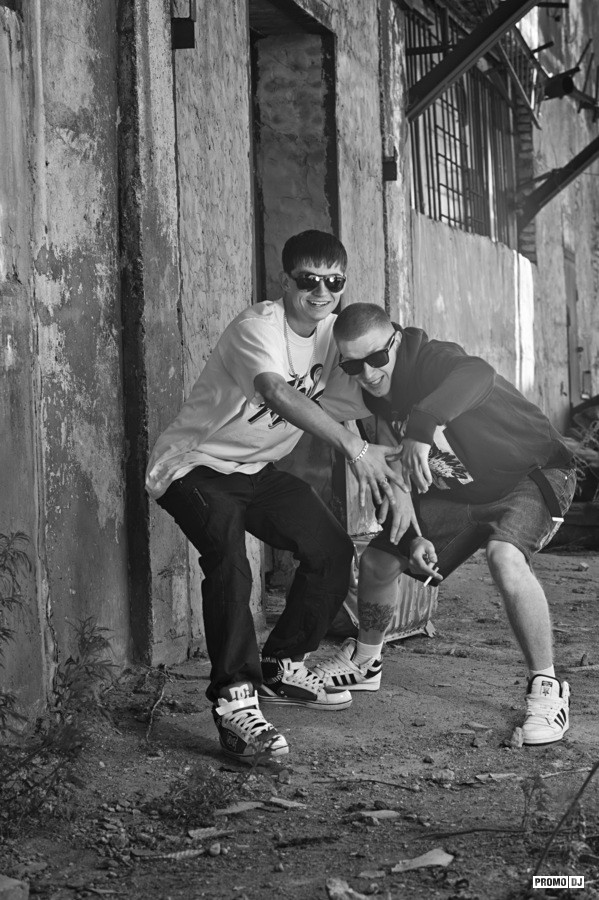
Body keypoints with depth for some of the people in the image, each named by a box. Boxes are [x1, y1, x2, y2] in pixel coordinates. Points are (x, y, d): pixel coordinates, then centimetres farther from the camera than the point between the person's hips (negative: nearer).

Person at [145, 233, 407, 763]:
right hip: (194, 465, -8)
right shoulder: (259, 327, -26)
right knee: (227, 553, -32)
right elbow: (277, 392, -45)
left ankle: (282, 668, 19)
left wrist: (394, 483, -13)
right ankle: (235, 701, -28)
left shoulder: (333, 336, -2)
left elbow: (368, 411, -1)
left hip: (257, 470, 8)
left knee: (333, 548, -1)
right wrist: (354, 447, -51)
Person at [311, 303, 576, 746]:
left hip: (530, 474, -8)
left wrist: (422, 427, -71)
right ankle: (364, 662, 36)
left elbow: (478, 376, -57)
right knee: (378, 558, 9)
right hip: (459, 490, 8)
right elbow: (401, 471, 2)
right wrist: (414, 536, -10)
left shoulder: (432, 360, -31)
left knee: (505, 557, -37)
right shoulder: (376, 394, -7)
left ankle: (546, 689, -23)